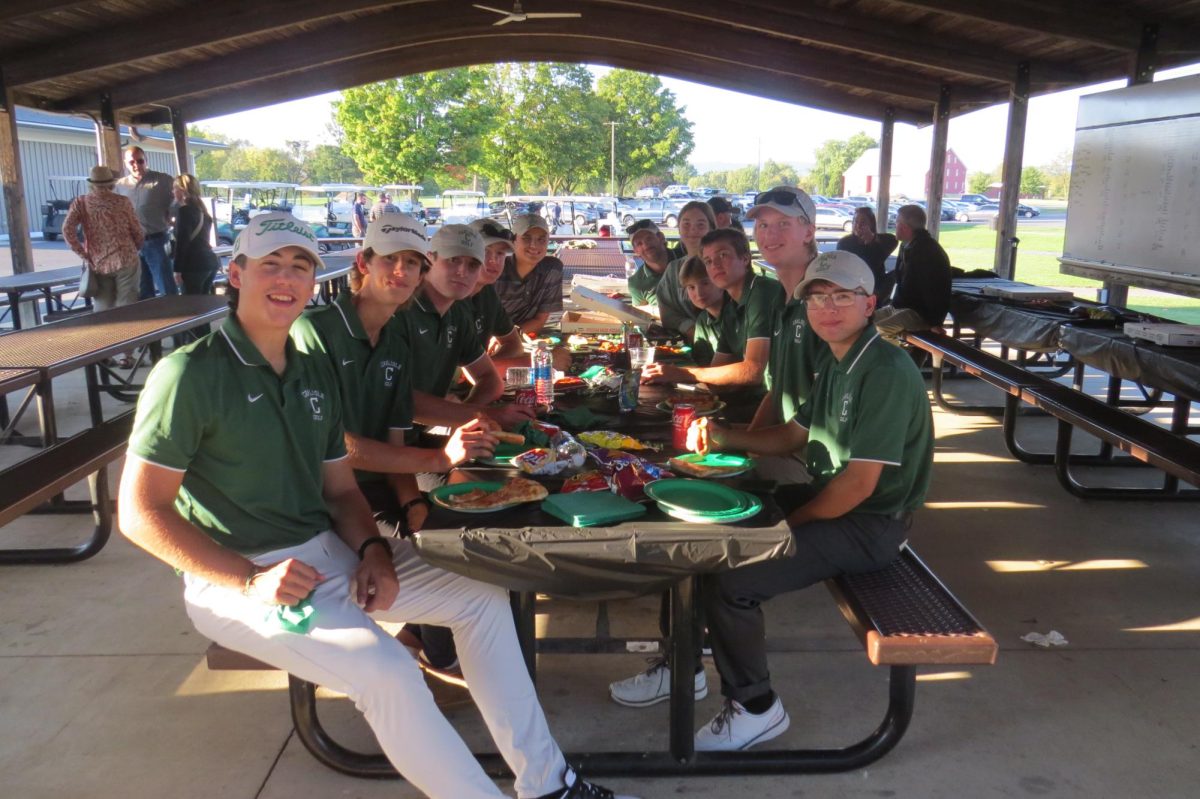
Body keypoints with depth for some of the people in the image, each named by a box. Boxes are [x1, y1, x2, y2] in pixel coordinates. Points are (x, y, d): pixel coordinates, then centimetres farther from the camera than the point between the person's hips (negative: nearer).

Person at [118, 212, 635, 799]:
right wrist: (249, 581, -21)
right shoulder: (191, 374, -11)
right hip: (234, 576, -7)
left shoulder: (315, 374, 11)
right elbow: (139, 512, -13)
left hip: (329, 553, 8)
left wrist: (373, 549, -7)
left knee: (483, 598, 2)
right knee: (385, 670, -30)